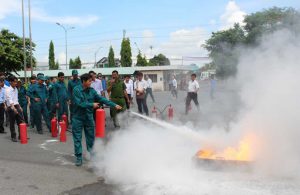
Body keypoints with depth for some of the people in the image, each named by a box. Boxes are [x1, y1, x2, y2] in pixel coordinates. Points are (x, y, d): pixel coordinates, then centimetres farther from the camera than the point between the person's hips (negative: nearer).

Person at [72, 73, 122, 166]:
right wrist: (92, 105, -17)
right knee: (77, 138, 3)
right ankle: (79, 157, 16)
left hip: (89, 117, 4)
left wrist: (114, 105, -9)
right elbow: (79, 103, -20)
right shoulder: (76, 90, -13)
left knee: (91, 137, 11)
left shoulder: (91, 90, -1)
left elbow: (102, 99, -3)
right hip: (78, 118, -3)